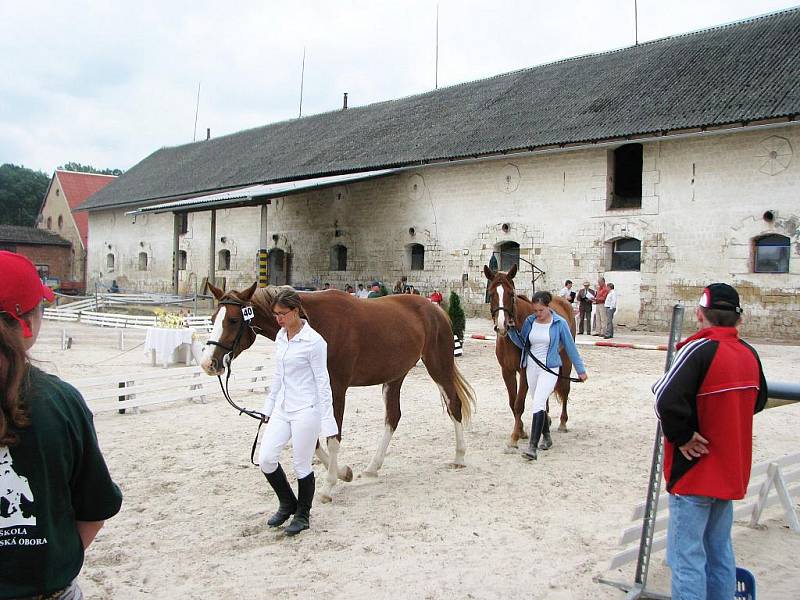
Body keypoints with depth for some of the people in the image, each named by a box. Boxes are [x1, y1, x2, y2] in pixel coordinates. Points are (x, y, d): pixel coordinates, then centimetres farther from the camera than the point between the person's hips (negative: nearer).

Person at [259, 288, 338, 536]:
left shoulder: (313, 341, -14)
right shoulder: (281, 337, 8)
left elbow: (322, 382, -13)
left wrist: (326, 420, -14)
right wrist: (269, 407, 19)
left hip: (305, 410, -7)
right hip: (282, 409, 7)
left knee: (302, 465, 4)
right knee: (265, 459, 2)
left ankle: (302, 515, 25)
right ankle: (287, 503, 25)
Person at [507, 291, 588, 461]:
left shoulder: (560, 323, -8)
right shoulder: (530, 321, 3)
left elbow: (570, 347, 0)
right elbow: (522, 343, 11)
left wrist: (580, 370, 6)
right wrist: (511, 330, -5)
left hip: (549, 369, -5)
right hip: (531, 367, 5)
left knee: (538, 404, -18)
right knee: (540, 404, 16)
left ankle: (532, 447, -23)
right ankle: (547, 438, 35)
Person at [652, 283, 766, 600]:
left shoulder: (699, 350, -20)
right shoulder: (749, 353, 3)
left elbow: (667, 400, -31)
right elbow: (757, 400, 20)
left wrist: (682, 437, -17)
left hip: (694, 470, -7)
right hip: (731, 471, 7)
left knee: (687, 555, 0)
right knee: (720, 551, 18)